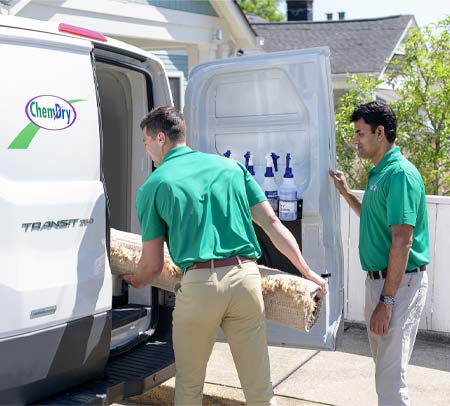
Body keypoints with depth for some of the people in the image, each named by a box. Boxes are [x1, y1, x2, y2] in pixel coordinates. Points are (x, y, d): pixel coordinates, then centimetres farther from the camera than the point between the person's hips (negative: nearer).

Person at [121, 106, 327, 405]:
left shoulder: (153, 186, 6)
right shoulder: (231, 166, 15)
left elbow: (153, 265, 8)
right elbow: (271, 223, 11)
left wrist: (135, 282, 30)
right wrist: (307, 272, 18)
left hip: (198, 285, -2)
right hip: (245, 279, 3)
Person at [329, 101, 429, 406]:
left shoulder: (400, 174, -18)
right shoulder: (379, 172, 12)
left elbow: (402, 241, -23)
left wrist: (386, 300, -24)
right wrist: (346, 192, 18)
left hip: (400, 283, -10)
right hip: (378, 278, 10)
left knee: (390, 375, -6)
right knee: (382, 362, 21)